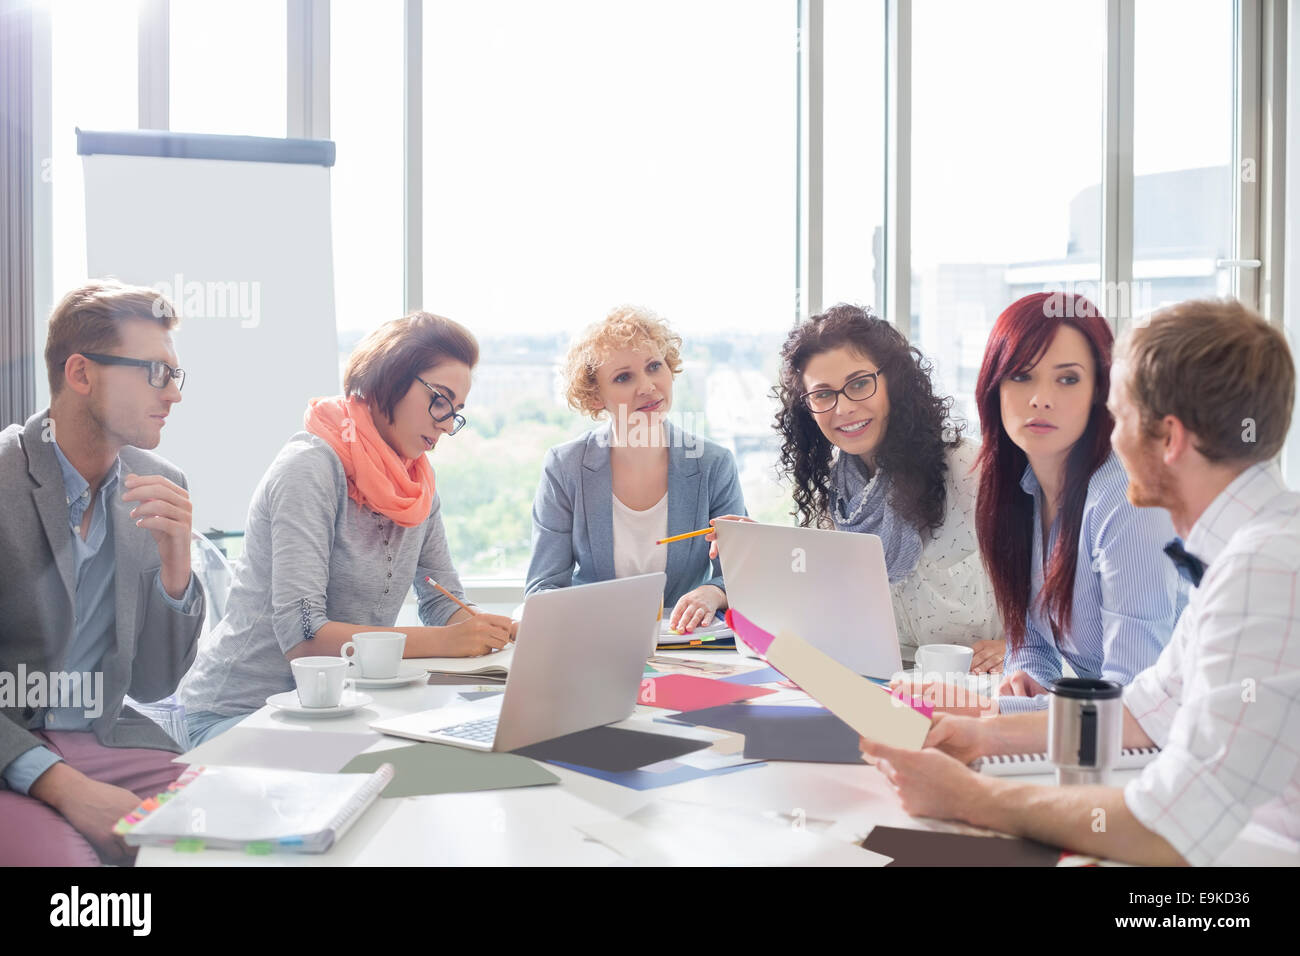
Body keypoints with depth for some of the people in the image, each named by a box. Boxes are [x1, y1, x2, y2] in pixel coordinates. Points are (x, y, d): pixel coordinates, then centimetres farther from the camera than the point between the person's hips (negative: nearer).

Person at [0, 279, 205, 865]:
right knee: (61, 854, -32)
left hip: (106, 742, 5)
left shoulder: (162, 485, 5)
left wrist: (176, 564, -10)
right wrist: (63, 785, -22)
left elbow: (153, 685, 6)